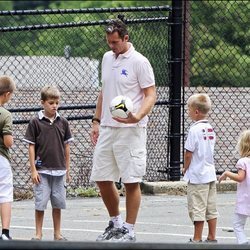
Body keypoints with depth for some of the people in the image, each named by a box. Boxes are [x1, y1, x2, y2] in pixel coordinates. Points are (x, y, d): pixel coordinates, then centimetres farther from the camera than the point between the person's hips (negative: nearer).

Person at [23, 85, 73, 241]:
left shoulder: (63, 122, 6)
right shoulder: (35, 122, -3)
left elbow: (66, 147, 11)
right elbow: (31, 147, -2)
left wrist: (68, 169, 10)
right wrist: (33, 170, -6)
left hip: (59, 170, 3)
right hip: (42, 170, -3)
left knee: (58, 203, 7)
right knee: (40, 202, -3)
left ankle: (57, 234, 16)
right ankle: (39, 234, 6)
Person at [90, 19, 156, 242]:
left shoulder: (139, 62, -8)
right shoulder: (107, 58, 14)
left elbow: (151, 94, -9)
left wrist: (138, 116, -26)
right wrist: (97, 121, 18)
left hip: (130, 131, -7)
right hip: (107, 130, 7)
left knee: (131, 181, -3)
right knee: (101, 179, 8)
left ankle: (129, 230, 4)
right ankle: (115, 223, 24)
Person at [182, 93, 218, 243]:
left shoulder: (195, 129, -16)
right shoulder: (211, 129, 7)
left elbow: (188, 153, -15)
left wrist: (185, 168, 2)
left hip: (197, 176, -8)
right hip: (211, 174, 8)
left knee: (197, 209, -2)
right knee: (211, 209, 11)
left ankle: (197, 239, 1)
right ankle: (212, 238, 16)